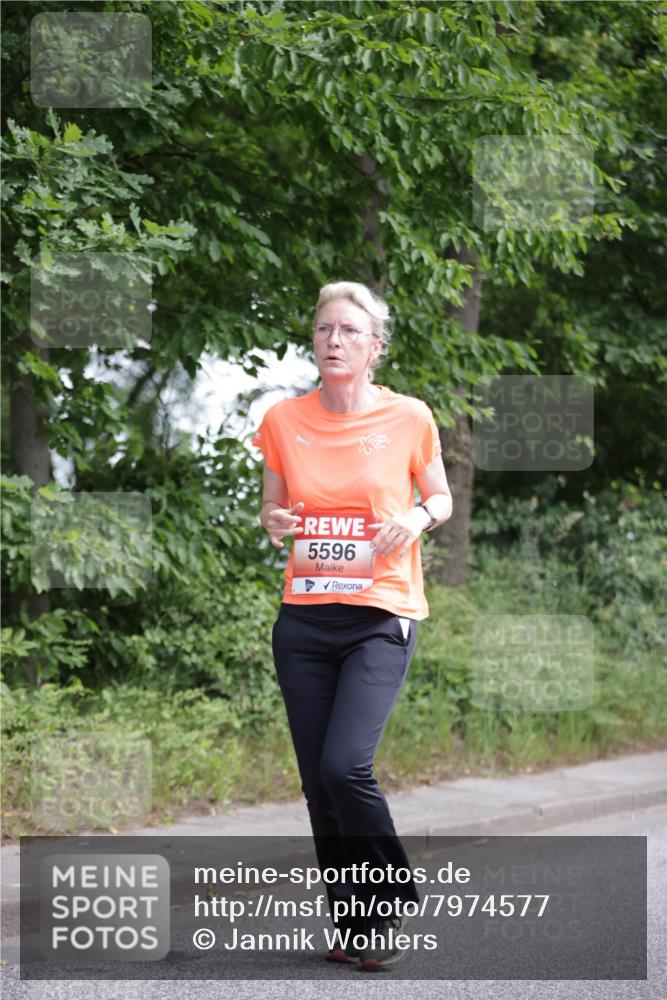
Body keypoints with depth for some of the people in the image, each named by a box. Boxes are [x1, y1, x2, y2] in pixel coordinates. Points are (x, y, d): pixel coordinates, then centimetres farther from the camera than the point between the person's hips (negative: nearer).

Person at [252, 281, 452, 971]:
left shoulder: (408, 418, -2)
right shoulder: (283, 421, 3)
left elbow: (441, 499, 11)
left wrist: (418, 517, -10)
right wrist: (275, 523, -7)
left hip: (381, 616, -3)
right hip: (303, 618, 3)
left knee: (345, 764, -18)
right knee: (317, 781, 3)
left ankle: (392, 903, 4)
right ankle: (353, 923, 18)